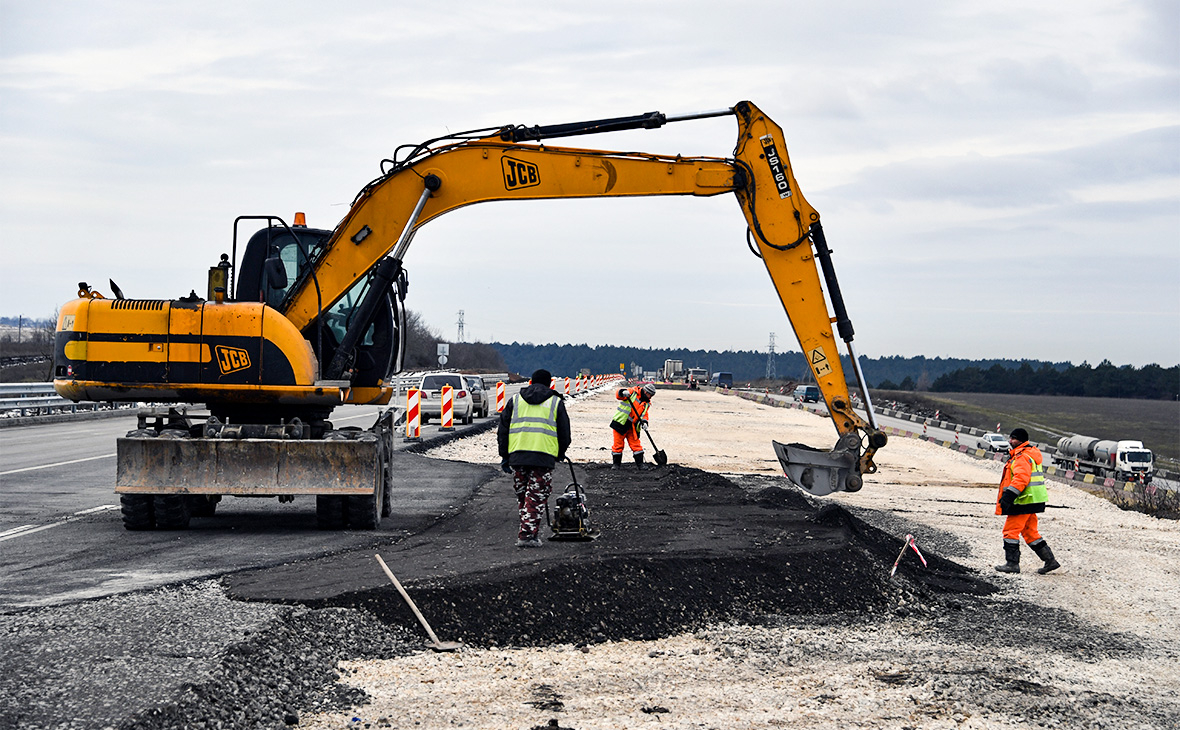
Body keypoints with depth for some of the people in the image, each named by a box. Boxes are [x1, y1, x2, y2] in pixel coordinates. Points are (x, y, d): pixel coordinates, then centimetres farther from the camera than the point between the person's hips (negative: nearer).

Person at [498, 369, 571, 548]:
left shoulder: (515, 400, 16)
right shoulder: (556, 402, 10)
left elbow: (503, 430, 14)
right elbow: (564, 432, 11)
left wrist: (504, 456, 18)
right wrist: (560, 455, 25)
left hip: (517, 454, 3)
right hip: (544, 456, -3)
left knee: (522, 496, 15)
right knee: (536, 497, -2)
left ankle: (529, 531, 21)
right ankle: (527, 535, -9)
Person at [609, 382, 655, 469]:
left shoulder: (647, 403, 12)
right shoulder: (633, 392, -5)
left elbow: (644, 414, 13)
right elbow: (618, 394, -13)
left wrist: (644, 421, -9)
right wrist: (623, 393, -37)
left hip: (632, 427, 5)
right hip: (621, 423, -5)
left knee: (636, 445, 2)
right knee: (618, 444, 0)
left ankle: (640, 464, 11)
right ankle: (616, 463, 14)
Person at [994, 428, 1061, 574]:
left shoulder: (1022, 457, -16)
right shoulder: (1031, 454, 19)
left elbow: (1021, 478, -27)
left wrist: (1008, 496, -29)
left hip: (1024, 501, -11)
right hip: (1032, 501, 11)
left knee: (1011, 530, -4)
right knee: (1030, 532, 16)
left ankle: (1012, 563, -2)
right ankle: (1050, 560, 16)